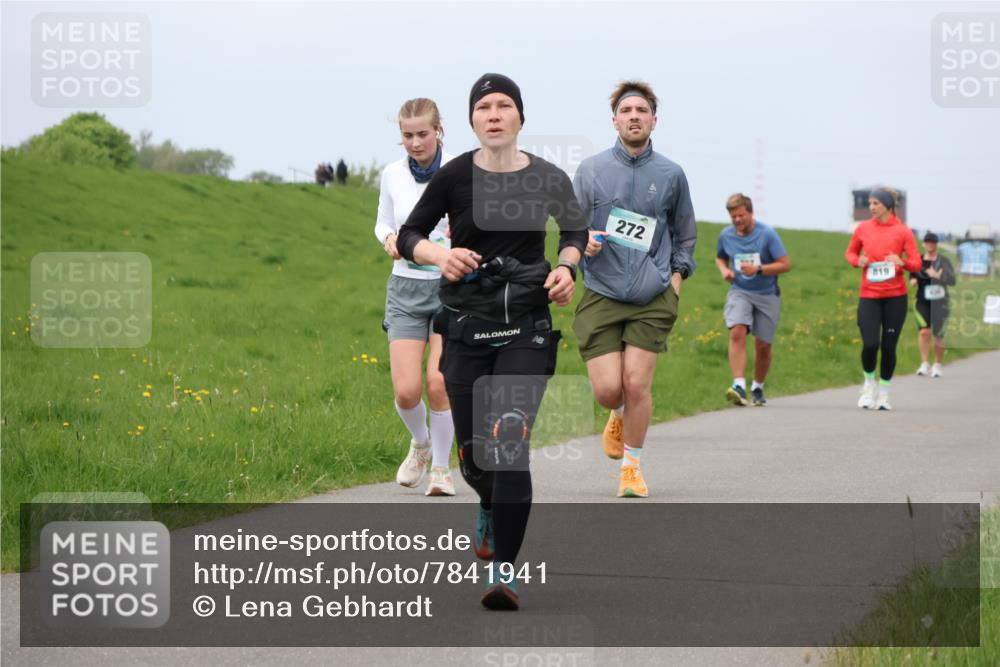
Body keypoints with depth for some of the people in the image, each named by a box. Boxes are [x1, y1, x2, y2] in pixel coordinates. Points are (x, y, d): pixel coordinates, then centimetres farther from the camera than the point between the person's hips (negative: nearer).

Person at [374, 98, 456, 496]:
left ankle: (440, 467, 10)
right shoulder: (392, 175, 2)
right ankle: (420, 443, 26)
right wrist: (390, 239, -6)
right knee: (406, 390, -8)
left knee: (439, 383, -13)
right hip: (406, 287, 2)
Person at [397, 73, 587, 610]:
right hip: (466, 326, 1)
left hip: (526, 328, -1)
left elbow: (575, 229, 20)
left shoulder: (548, 179, 0)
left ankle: (504, 570, -13)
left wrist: (567, 266, 0)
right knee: (473, 454, 5)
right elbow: (407, 236, 3)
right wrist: (439, 254, -18)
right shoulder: (455, 176, -3)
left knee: (510, 443, -16)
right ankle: (489, 511, 42)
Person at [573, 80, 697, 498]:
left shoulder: (671, 175, 7)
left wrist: (677, 276, 7)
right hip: (601, 295, 0)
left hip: (653, 299, 0)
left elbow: (686, 234, 19)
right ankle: (620, 417, 31)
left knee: (637, 385, -7)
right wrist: (583, 240, -12)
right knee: (607, 390, -7)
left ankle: (632, 465, 14)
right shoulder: (591, 170, 4)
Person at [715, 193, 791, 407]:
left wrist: (758, 269, -21)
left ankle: (757, 388, 26)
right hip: (739, 291, 1)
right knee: (737, 333, -24)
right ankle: (739, 385, -31)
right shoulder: (726, 235, 2)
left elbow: (785, 264, -9)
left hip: (767, 295, -1)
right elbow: (720, 258, 22)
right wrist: (724, 270, -1)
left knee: (763, 345, 3)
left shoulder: (767, 234, -9)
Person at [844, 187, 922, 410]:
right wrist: (858, 260, -3)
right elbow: (850, 252, 20)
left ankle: (883, 392, 21)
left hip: (895, 296, -1)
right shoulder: (863, 228, 5)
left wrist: (901, 262, -21)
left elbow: (917, 264, 0)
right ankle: (869, 382, 15)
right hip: (869, 295, 1)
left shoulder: (903, 231, -1)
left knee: (888, 346, 3)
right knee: (870, 344, -13)